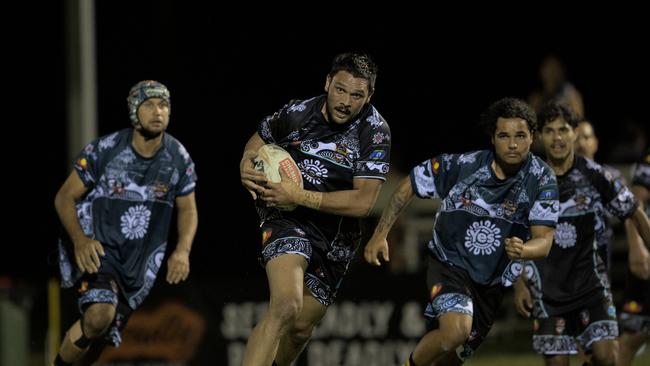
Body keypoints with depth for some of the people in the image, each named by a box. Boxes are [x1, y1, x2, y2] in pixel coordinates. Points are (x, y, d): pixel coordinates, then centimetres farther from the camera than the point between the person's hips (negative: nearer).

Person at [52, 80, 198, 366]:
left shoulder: (178, 158, -4)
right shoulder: (104, 150, -14)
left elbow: (188, 209, 10)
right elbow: (65, 197, -6)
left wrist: (183, 251, -8)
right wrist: (80, 240, -23)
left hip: (140, 257, 4)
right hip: (98, 247, -4)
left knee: (107, 330, 8)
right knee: (101, 313, -29)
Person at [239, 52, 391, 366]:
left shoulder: (375, 131, -14)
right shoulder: (298, 113, -10)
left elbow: (363, 202, -20)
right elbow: (258, 140, 12)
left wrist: (299, 196, -25)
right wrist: (246, 167, -11)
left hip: (336, 236, 2)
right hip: (287, 220, -2)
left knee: (301, 327, 12)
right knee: (286, 307, -29)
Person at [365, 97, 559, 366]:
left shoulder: (541, 180, -15)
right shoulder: (463, 165, -17)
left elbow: (544, 241, -19)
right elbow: (409, 185, -3)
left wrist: (522, 250, -43)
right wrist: (380, 235, -6)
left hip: (492, 283, 3)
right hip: (449, 263, -3)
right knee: (456, 329, -31)